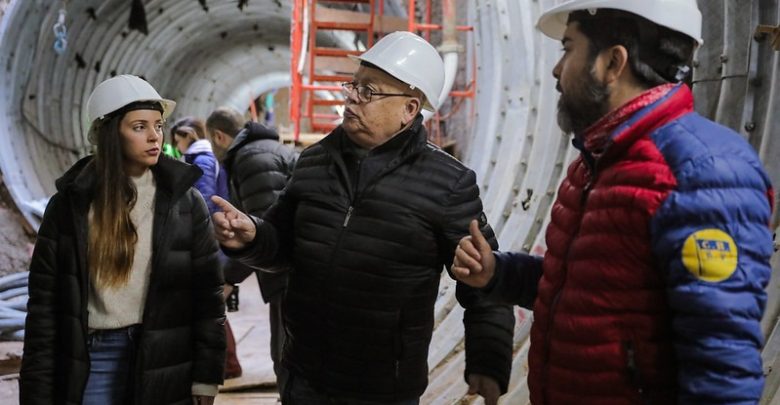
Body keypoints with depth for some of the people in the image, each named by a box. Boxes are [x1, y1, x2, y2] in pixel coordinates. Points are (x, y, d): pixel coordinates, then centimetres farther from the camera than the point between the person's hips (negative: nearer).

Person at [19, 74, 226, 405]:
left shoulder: (185, 202, 1)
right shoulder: (71, 203, 1)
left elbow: (207, 295, 1)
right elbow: (45, 302, 1)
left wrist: (206, 377, -3)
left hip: (165, 364, 1)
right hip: (90, 358, 0)